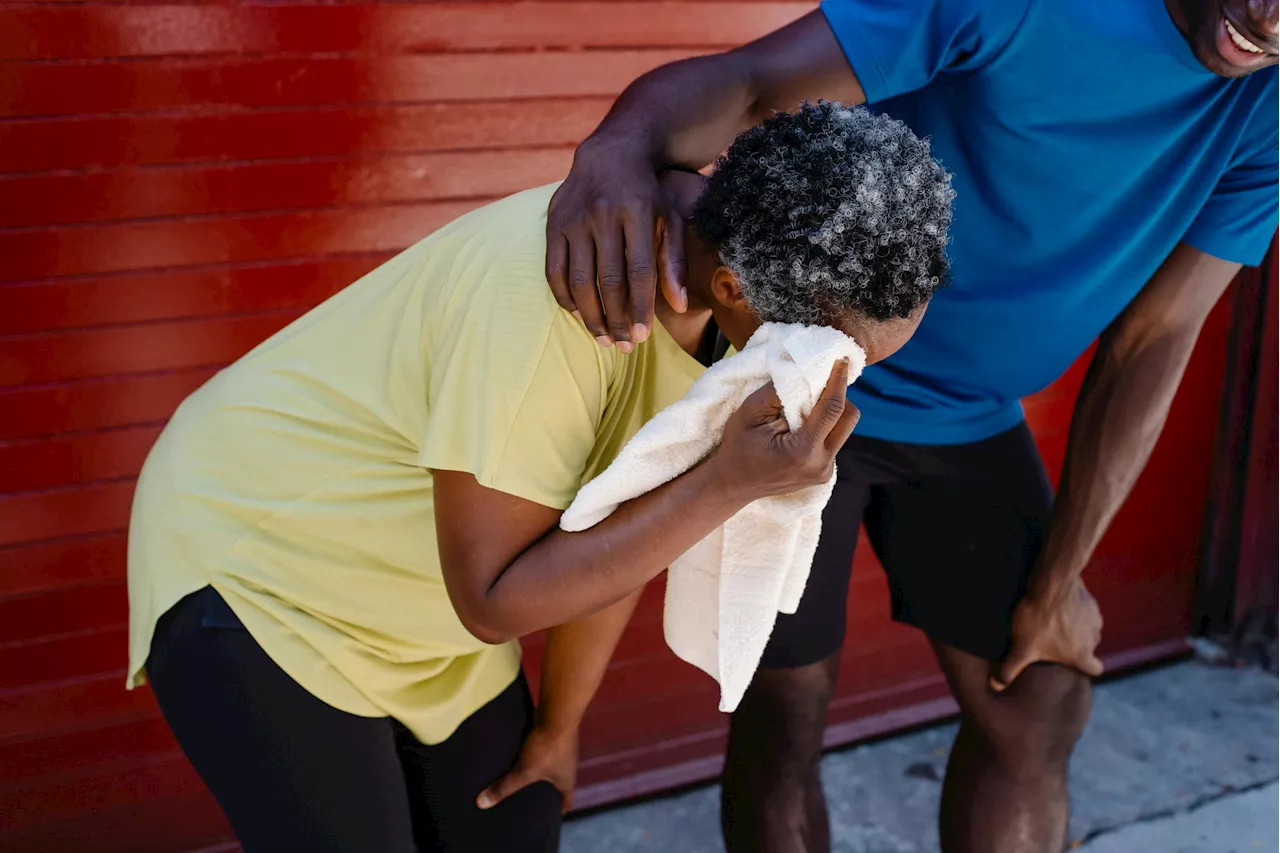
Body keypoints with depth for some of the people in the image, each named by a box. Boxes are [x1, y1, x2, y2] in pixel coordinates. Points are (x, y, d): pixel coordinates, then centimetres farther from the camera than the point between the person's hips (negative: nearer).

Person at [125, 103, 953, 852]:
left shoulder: (734, 256, -10)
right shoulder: (558, 294, -35)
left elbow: (620, 531, 1)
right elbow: (495, 600, -29)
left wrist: (560, 724, 10)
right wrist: (730, 482, -35)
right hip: (251, 569, -6)